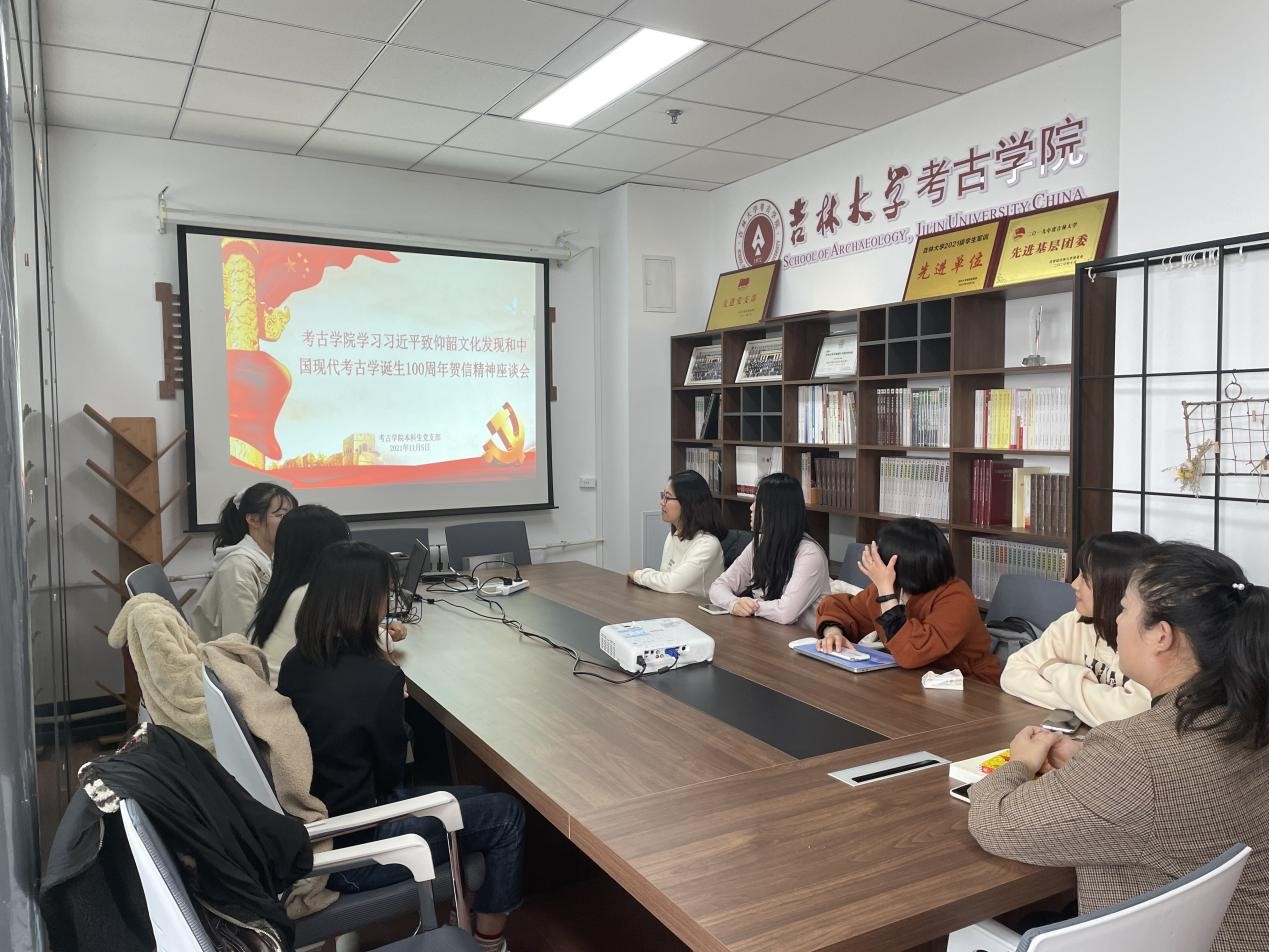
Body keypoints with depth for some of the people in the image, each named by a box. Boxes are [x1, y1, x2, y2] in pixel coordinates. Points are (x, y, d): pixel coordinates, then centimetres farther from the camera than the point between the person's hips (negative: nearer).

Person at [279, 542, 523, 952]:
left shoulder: (296, 661, -4)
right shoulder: (379, 679, -28)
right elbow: (391, 773, -11)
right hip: (350, 853, -8)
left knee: (476, 797, 20)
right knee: (505, 813, 7)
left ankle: (462, 915, 33)